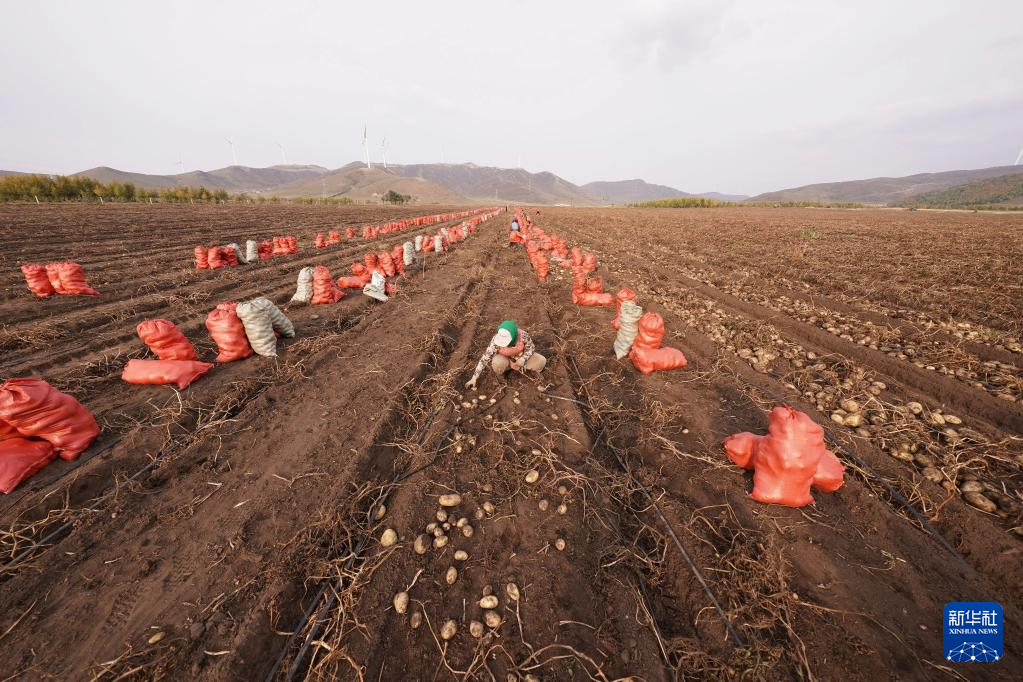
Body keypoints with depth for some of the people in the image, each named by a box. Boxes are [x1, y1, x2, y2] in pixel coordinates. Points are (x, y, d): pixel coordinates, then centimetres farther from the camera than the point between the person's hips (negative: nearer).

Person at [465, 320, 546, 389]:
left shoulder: (523, 335, -33)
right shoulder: (496, 340, -34)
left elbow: (531, 348, -12)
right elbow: (485, 358, -28)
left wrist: (522, 360, -29)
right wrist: (474, 378, -28)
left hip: (520, 357, 1)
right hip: (504, 358, -1)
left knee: (541, 362, -21)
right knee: (497, 363, -37)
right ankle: (500, 376, 0)